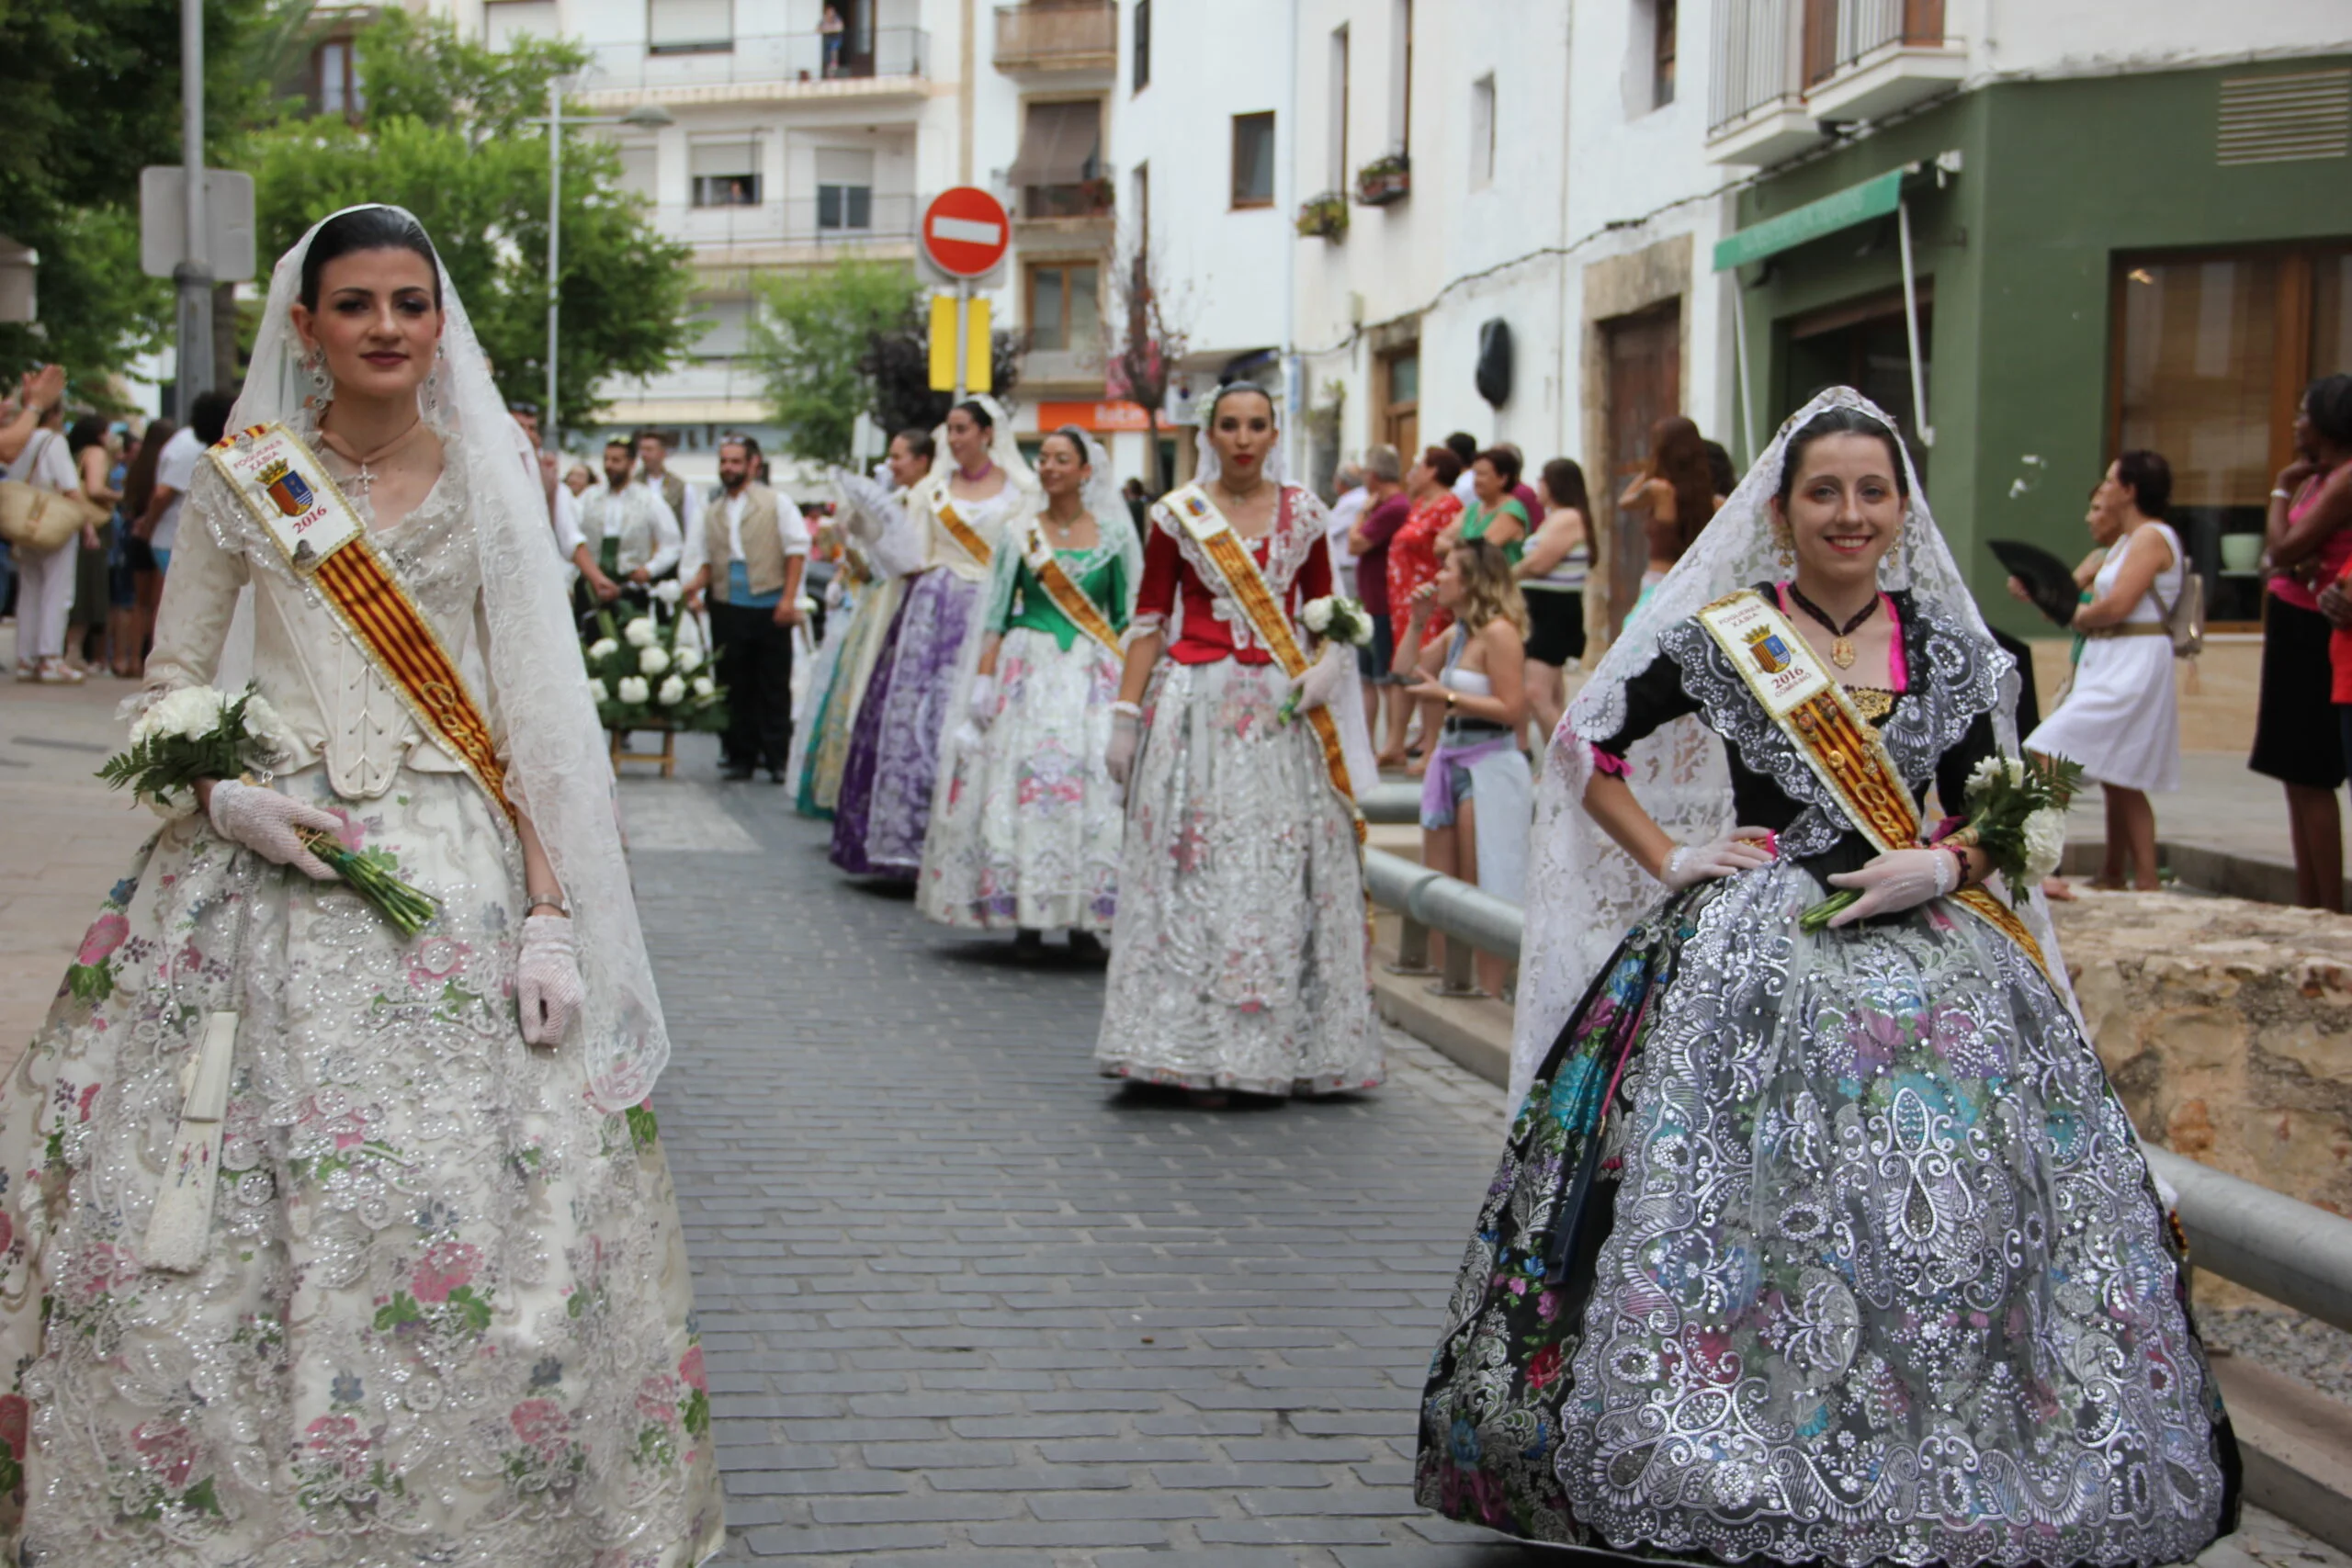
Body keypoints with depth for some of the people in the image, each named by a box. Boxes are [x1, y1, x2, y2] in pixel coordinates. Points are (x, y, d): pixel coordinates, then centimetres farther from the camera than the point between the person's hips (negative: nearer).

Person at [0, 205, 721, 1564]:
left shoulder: (489, 485, 7)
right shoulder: (243, 482, 6)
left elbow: (531, 715, 5)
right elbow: (171, 685, 10)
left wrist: (549, 914, -4)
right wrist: (228, 796, -11)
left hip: (459, 874, 0)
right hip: (268, 870, 0)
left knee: (473, 1215, -5)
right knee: (245, 1215, -3)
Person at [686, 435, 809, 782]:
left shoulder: (777, 503, 3)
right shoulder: (712, 512, 15)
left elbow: (797, 551, -1)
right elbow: (709, 559, 19)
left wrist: (788, 599, -10)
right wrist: (697, 584, -2)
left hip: (769, 606, -3)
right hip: (727, 607, 3)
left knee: (774, 686, -1)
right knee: (734, 686, 4)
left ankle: (777, 757, 3)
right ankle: (740, 756, 11)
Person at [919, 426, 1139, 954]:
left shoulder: (1113, 536, 6)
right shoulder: (1021, 534, 6)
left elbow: (1126, 618, 8)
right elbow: (996, 616, 5)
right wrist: (982, 679, -3)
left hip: (1094, 673, 0)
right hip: (1029, 670, 0)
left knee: (1094, 783, -6)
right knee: (1023, 780, -4)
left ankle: (1084, 919, 0)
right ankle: (1026, 916, 3)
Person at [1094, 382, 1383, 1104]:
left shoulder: (1303, 512, 8)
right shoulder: (1177, 515, 2)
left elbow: (1324, 609, 16)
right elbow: (1148, 621, 3)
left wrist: (1328, 665, -5)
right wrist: (1125, 716, -2)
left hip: (1280, 711, 2)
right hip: (1198, 705, -2)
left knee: (1284, 867, 1)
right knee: (1196, 867, -4)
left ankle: (1285, 1047, 9)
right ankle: (1196, 1051, 2)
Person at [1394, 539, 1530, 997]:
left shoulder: (1498, 633, -15)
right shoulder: (1458, 634, 13)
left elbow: (1511, 709, -21)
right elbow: (1405, 672, 17)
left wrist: (1447, 697, -18)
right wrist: (1416, 620, 10)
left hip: (1490, 767, -10)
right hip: (1451, 761, 10)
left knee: (1485, 894, -4)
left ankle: (1490, 998, 1)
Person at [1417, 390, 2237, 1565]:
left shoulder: (1952, 650, 9)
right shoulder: (1717, 639, 3)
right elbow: (1585, 751, 11)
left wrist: (1945, 867, -7)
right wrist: (1669, 859, 1)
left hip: (1924, 946, 2)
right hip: (1747, 955, -2)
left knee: (1943, 1219, -9)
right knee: (1743, 1200, -13)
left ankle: (1948, 1470, 5)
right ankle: (1729, 1469, -1)